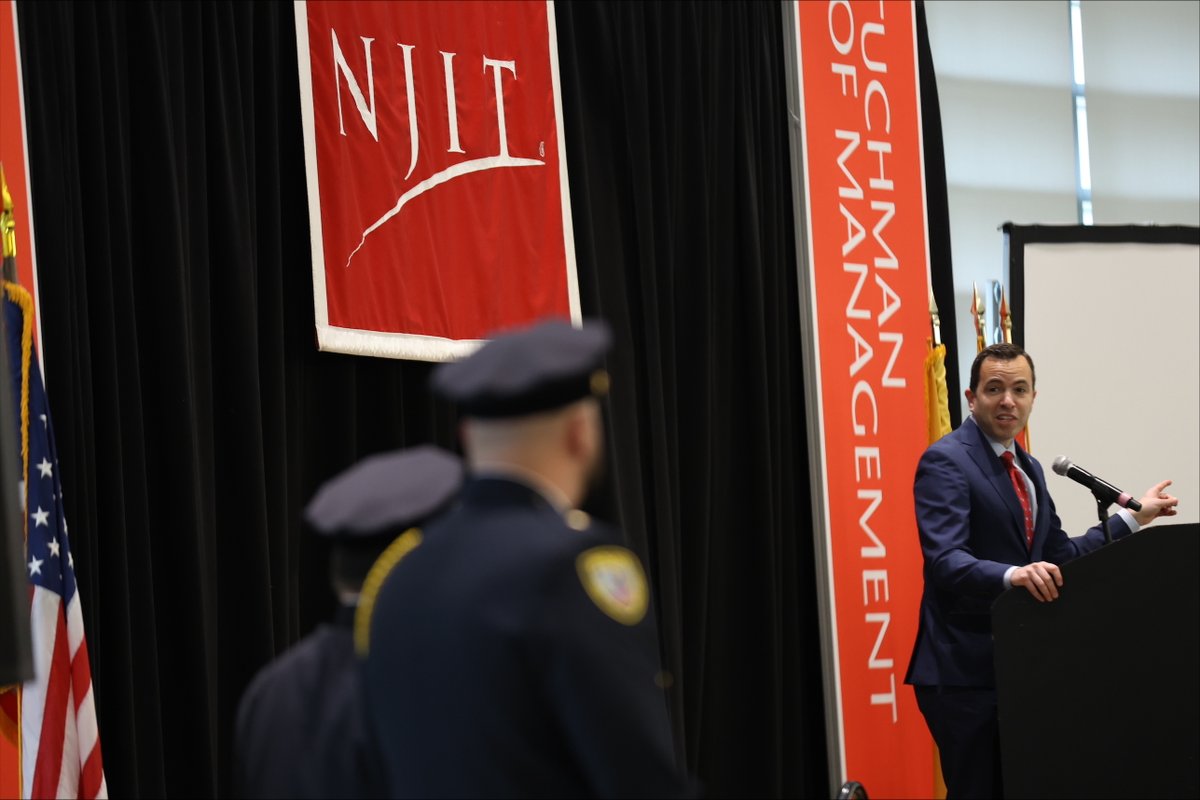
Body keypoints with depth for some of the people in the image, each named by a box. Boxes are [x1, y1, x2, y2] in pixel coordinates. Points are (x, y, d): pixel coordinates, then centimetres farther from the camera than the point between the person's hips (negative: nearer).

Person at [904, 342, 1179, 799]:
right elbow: (946, 562, -26)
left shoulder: (1028, 468, 15)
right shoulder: (946, 462, -13)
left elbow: (1060, 556, 17)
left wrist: (1134, 517, 15)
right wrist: (1013, 575, -43)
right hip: (964, 672, -9)